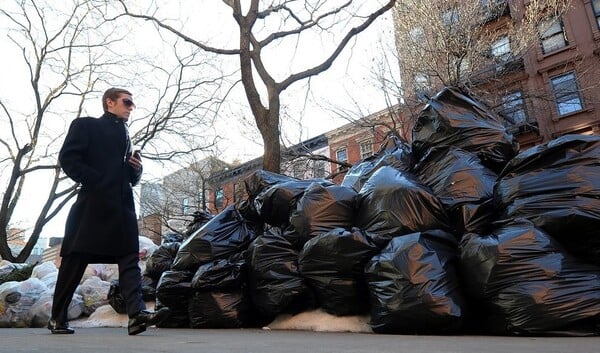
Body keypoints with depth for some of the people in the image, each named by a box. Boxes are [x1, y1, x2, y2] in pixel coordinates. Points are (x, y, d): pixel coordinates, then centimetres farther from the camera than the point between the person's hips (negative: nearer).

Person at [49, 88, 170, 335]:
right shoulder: (86, 125, 9)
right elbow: (68, 158, -5)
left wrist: (136, 169, 4)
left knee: (129, 257, -9)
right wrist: (95, 182, -12)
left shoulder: (125, 136, 26)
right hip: (94, 203, -5)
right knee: (76, 260, 1)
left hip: (122, 205, 6)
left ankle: (137, 314, -18)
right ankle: (57, 318, 14)